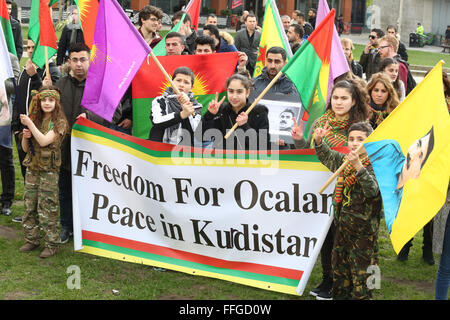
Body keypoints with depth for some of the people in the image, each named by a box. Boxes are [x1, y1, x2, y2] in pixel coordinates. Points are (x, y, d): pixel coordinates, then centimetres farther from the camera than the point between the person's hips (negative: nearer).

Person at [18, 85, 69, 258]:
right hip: (32, 168, 6)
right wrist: (25, 136, -6)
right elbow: (25, 148, 14)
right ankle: (32, 240, 20)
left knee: (47, 207, -6)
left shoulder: (59, 122, -6)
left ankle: (51, 244, 2)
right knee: (29, 205, 8)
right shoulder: (35, 119, 11)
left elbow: (44, 141, -19)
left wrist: (30, 124, -18)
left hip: (49, 170, -6)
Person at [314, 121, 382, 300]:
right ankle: (340, 295, 30)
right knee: (340, 267, 17)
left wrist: (358, 166, -42)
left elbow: (372, 190, -30)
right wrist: (318, 141, 7)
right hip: (342, 225, 7)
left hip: (364, 230, -7)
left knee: (360, 270, -2)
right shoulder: (344, 161, 7)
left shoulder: (374, 165, -14)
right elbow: (326, 156, 25)